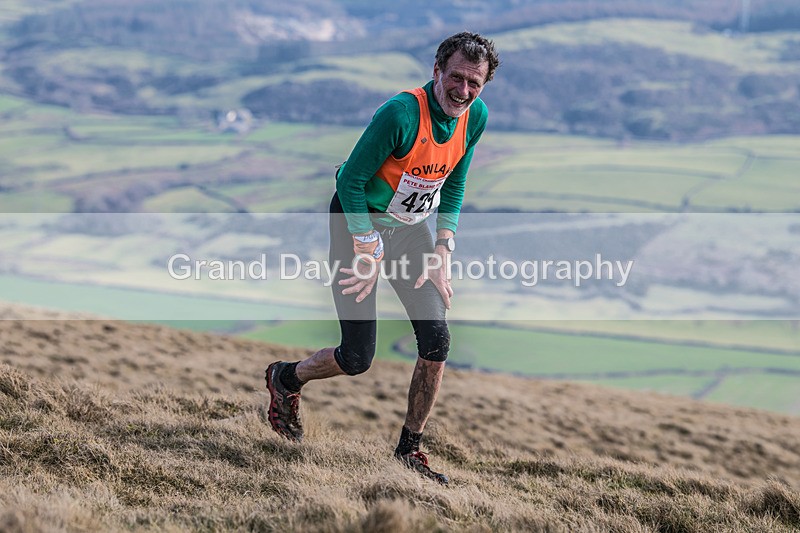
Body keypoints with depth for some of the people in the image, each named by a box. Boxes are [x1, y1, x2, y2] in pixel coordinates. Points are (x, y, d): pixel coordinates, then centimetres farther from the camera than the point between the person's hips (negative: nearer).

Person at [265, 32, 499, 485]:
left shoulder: (476, 117, -7)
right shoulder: (401, 114, -29)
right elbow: (351, 180, -21)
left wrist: (443, 251, -1)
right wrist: (370, 251, -21)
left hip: (412, 227, 6)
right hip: (360, 222, -6)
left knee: (437, 341, -6)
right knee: (358, 358, -5)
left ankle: (410, 448, 11)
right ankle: (286, 379, 27)